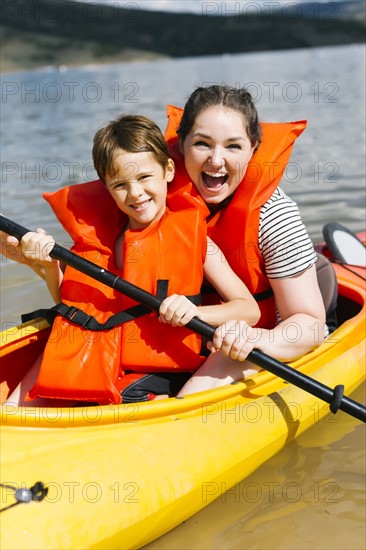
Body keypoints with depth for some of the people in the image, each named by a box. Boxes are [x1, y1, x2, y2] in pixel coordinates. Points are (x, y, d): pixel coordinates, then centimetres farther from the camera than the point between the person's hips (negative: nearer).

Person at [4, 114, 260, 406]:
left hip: (156, 376, -4)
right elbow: (70, 302, 17)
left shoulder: (194, 240, -3)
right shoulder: (98, 235, 8)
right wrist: (49, 267, -1)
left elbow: (250, 310, -6)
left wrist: (194, 312, -22)